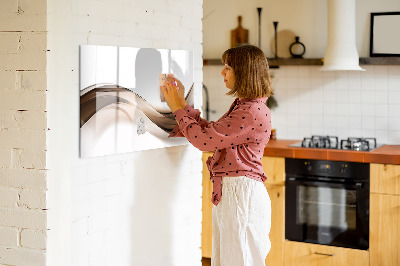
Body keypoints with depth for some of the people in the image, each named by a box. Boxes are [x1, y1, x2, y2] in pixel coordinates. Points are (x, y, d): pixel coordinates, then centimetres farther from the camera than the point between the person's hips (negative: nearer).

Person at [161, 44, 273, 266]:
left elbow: (204, 139, -19)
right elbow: (210, 132, 17)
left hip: (241, 193, -10)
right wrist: (182, 104, 14)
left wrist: (178, 108, -7)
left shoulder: (253, 112, -20)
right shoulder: (242, 106, 14)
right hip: (228, 192, 10)